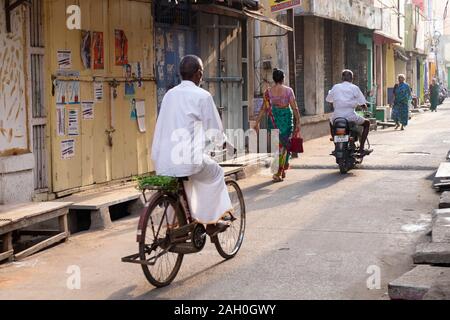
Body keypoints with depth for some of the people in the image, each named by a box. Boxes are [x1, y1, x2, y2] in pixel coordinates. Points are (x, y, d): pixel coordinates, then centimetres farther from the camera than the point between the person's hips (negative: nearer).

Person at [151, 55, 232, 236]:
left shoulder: (170, 94, 14)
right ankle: (211, 223, 19)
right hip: (188, 158, -6)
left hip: (162, 161, 6)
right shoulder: (202, 96, -3)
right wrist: (221, 141, 23)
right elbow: (215, 130, 1)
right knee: (216, 173, 20)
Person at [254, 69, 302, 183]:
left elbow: (264, 109, -1)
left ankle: (281, 171, 12)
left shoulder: (268, 92, 0)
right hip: (287, 117, -2)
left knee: (276, 145, 11)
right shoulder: (288, 90, -4)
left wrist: (257, 123, 4)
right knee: (285, 144, 7)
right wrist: (298, 123, -3)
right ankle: (280, 172, 4)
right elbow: (294, 108, -6)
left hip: (274, 119, 2)